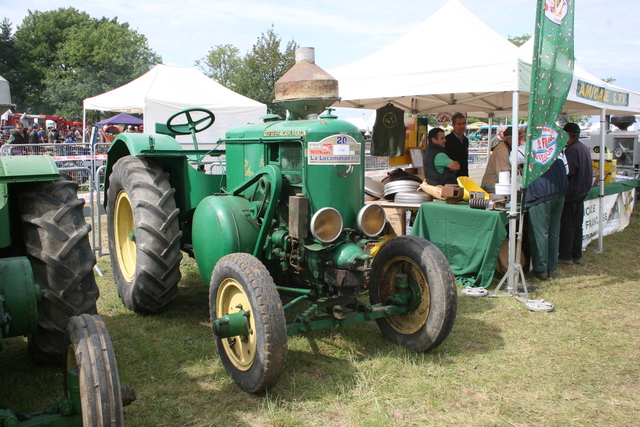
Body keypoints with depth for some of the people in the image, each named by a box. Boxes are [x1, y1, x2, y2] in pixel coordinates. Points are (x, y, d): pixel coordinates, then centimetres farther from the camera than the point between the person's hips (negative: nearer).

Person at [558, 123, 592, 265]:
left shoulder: (572, 149, -18)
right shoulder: (584, 148, 12)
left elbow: (568, 171, -22)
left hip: (571, 192, -9)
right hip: (581, 191, 9)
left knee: (567, 225, -2)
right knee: (577, 225, 14)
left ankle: (565, 256, 3)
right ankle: (577, 255, 20)